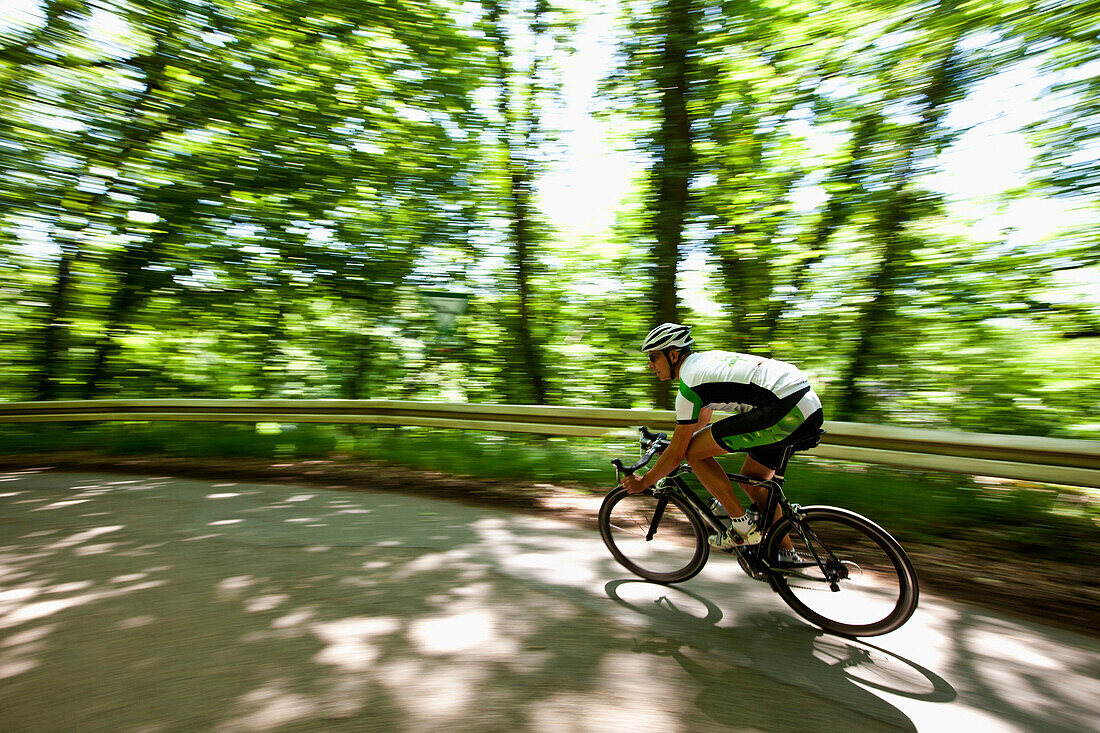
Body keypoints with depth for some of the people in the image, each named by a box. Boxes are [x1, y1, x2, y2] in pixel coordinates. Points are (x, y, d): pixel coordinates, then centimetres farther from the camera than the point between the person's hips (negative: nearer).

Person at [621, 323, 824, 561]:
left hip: (786, 411, -10)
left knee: (694, 452, -6)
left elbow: (678, 453, -5)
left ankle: (743, 526, 5)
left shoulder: (689, 382, -10)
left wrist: (643, 482, 8)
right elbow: (701, 421, 33)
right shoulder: (705, 360, 18)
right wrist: (671, 448, 42)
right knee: (751, 479, 23)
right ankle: (786, 552, 32)